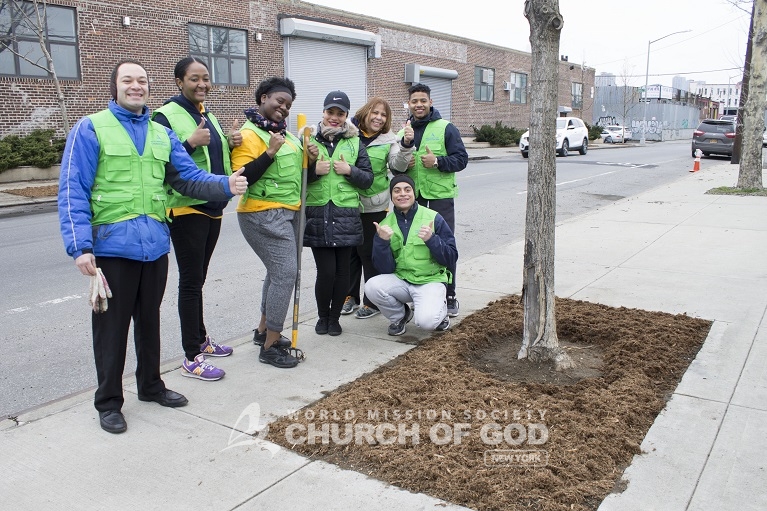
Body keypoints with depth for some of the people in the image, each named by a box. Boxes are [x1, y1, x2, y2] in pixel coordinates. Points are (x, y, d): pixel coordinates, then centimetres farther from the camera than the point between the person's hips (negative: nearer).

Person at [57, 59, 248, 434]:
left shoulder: (162, 134, 13)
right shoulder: (91, 129, -4)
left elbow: (189, 178, 4)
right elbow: (73, 192, -9)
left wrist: (226, 184, -15)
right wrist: (80, 245, -18)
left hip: (155, 244, 5)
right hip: (112, 245, -5)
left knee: (149, 319, 18)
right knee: (112, 325, 6)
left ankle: (151, 385, 36)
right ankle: (109, 401, 23)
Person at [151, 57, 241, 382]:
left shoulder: (208, 116, 15)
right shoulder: (166, 116, -10)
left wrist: (231, 144, 3)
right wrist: (190, 143, -28)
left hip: (212, 208, 8)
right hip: (186, 209, -7)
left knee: (198, 278, 17)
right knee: (191, 281, -3)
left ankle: (200, 339, 29)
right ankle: (192, 358, 4)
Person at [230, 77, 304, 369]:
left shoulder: (284, 133, 16)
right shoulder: (250, 134, -11)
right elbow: (242, 178, -20)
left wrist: (307, 158, 7)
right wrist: (269, 152, -28)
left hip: (288, 213, 10)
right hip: (264, 214, -10)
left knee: (278, 271, 16)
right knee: (285, 273, -14)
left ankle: (263, 329, 31)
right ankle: (270, 347, -5)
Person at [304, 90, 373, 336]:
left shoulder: (355, 143, 9)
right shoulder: (309, 140, 4)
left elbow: (368, 179, 8)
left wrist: (349, 171, -8)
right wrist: (313, 168, -12)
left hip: (346, 216, 2)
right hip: (317, 215, -1)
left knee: (342, 270, 6)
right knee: (326, 270, -4)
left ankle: (335, 317, 25)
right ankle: (322, 316, 20)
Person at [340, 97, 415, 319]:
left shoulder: (388, 140, -2)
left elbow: (398, 165, -15)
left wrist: (406, 145, -32)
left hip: (374, 206, -2)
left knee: (370, 253, 5)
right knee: (350, 251, 14)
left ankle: (372, 301, 19)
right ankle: (350, 295, 30)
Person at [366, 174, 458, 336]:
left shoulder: (434, 218, -6)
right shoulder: (385, 225, 2)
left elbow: (451, 259, -7)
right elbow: (385, 269, -3)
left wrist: (431, 239, -23)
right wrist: (382, 241, -18)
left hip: (430, 280, -3)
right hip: (400, 280, 3)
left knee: (426, 321, -28)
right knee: (372, 287, -24)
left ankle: (440, 310, 11)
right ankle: (400, 315, 6)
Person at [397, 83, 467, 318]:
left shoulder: (446, 128, 1)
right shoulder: (403, 132, 15)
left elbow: (461, 159, -3)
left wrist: (437, 161, -18)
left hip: (440, 196, -4)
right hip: (412, 198, 4)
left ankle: (449, 297, 10)